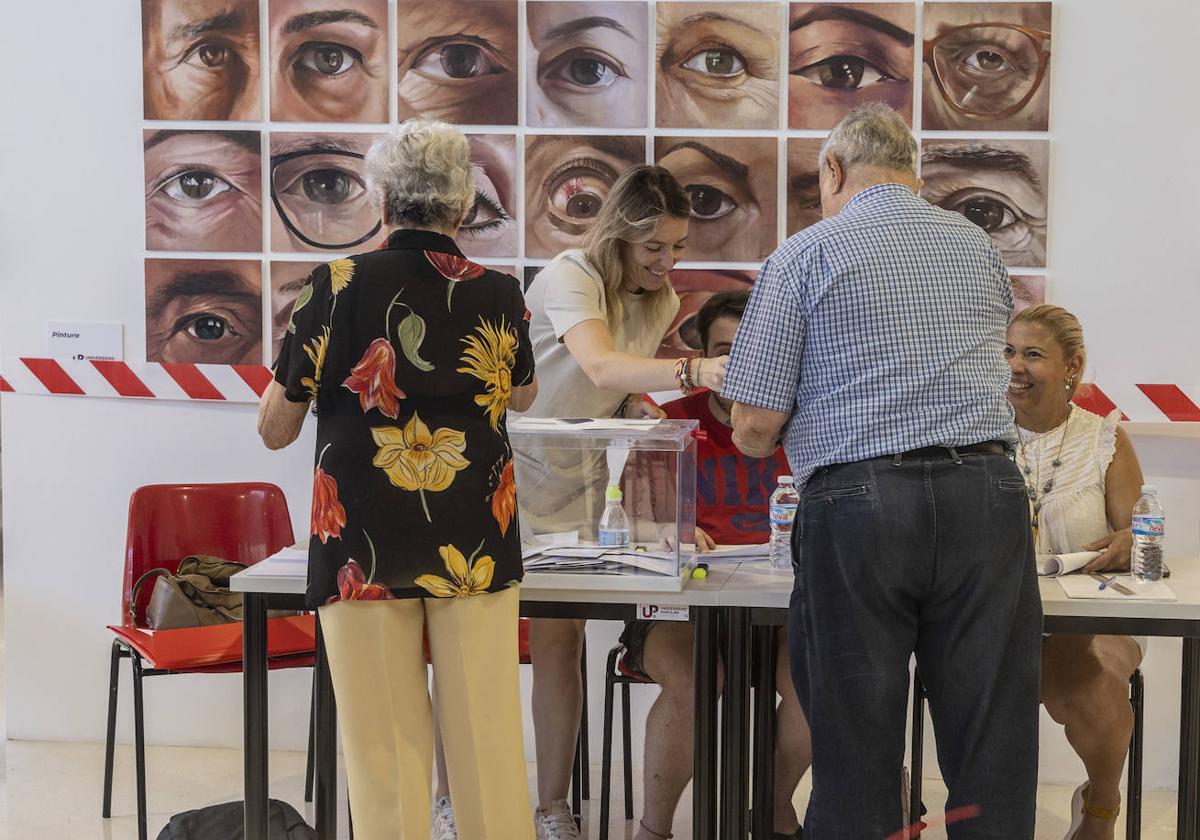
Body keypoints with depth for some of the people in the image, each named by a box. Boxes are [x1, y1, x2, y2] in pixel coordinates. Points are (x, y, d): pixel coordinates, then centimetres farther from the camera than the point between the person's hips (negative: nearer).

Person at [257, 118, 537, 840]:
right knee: (489, 739, 10)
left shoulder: (339, 287, -7)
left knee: (388, 749, 7)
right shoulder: (500, 295, 0)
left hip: (365, 546, -2)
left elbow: (276, 429, 1)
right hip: (477, 544, 2)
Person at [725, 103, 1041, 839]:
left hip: (858, 505, -3)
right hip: (987, 495, 3)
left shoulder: (807, 254, 2)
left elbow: (755, 429, -2)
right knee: (994, 749, 7)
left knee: (857, 751, 6)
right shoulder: (978, 246, 15)